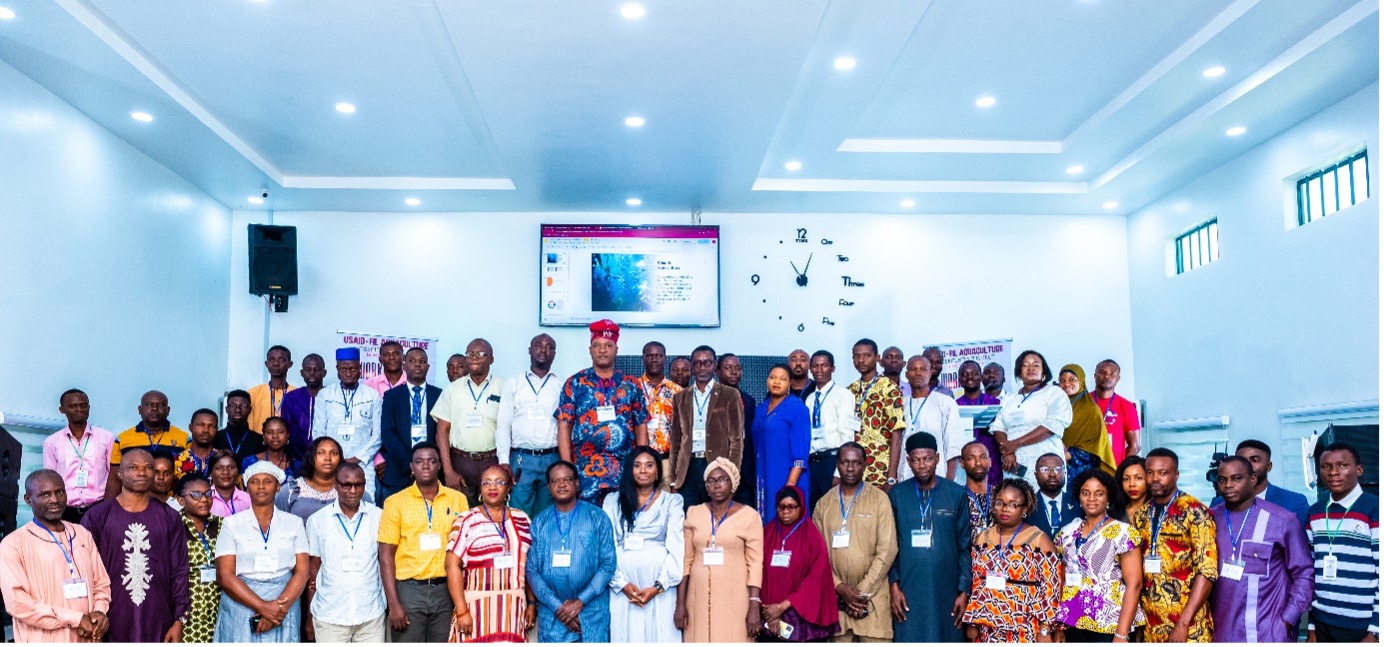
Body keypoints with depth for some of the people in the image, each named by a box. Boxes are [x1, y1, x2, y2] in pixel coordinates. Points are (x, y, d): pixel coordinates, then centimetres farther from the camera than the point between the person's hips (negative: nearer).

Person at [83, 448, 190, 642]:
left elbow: (179, 571, 6)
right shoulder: (97, 516, 1)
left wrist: (179, 620, 0)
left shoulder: (169, 517, 7)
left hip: (158, 623, 2)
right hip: (111, 623, -1)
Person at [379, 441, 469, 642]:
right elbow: (386, 556, -1)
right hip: (409, 590, -1)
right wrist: (393, 603, -8)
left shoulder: (458, 499, 6)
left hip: (447, 590, 2)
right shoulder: (395, 502, 1)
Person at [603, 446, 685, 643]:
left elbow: (676, 549, -2)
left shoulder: (672, 501, 5)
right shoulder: (613, 502, 10)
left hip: (659, 589, -1)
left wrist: (658, 587, -12)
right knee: (626, 637, 2)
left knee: (660, 637, -1)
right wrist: (622, 584, -10)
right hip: (623, 589, 1)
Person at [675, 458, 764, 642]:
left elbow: (755, 563, -4)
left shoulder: (749, 515, -1)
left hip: (734, 598, -2)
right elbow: (685, 560, 6)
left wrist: (754, 606, -11)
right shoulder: (694, 513, 7)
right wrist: (680, 603, 1)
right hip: (700, 597, 2)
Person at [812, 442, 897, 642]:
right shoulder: (824, 503, 8)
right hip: (836, 597, 2)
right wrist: (840, 587, -9)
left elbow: (887, 550, -6)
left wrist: (863, 591, -9)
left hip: (872, 598, -2)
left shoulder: (879, 499, 0)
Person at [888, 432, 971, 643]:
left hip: (946, 593, 0)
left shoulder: (957, 494, 2)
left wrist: (964, 591, -1)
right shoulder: (896, 495, 3)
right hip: (908, 593, 0)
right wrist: (893, 586, -3)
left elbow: (964, 546, 4)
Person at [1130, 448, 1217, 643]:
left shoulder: (1194, 512, -7)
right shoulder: (1140, 516, 10)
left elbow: (1207, 570, -14)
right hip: (1151, 627, 5)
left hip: (1188, 627, -5)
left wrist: (1183, 624, -18)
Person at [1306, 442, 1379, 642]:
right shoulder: (1314, 513, 9)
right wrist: (1311, 626, 11)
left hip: (1362, 628, -5)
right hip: (1322, 625, 5)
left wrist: (1375, 632, -12)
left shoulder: (1375, 509, -7)